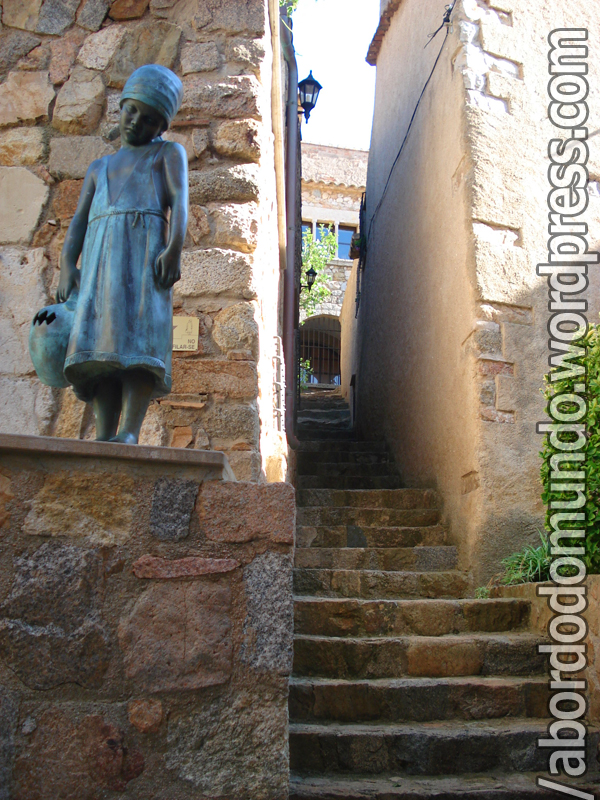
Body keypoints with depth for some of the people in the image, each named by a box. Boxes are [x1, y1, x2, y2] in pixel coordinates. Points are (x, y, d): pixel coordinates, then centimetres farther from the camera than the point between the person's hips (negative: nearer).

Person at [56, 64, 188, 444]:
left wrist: (174, 248, -18)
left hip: (146, 246, -4)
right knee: (100, 344, -12)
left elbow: (180, 200, 2)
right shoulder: (99, 168, 33)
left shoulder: (169, 153, 21)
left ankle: (129, 434, -33)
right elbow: (79, 222, 21)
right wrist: (67, 265, 2)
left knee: (140, 334, -22)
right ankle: (104, 437, -21)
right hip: (100, 256, 5)